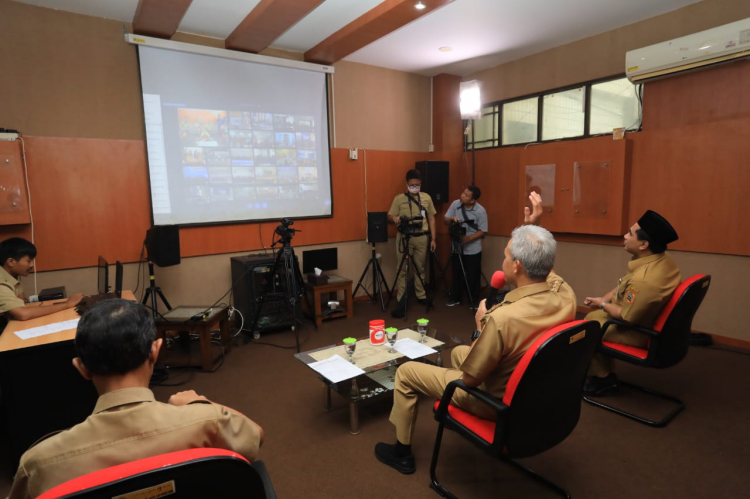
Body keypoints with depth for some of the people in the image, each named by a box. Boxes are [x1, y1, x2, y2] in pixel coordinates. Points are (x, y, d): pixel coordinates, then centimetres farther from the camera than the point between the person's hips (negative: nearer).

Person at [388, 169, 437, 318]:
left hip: (422, 237, 2)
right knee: (402, 270, -3)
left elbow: (431, 218, 10)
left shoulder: (426, 197, 8)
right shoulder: (399, 198, 2)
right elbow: (389, 217, 2)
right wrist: (395, 218, -23)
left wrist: (433, 238, 4)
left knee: (420, 268, 11)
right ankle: (401, 302, 1)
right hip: (404, 237, -2)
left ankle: (421, 296, 26)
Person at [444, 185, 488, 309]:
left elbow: (482, 232, -10)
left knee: (473, 276, 6)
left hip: (473, 250, -3)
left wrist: (468, 238, -23)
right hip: (457, 247, 3)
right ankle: (455, 298, 31)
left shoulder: (480, 211, -14)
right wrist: (451, 219, -23)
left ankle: (475, 301, 23)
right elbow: (445, 220, -1)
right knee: (457, 274, 15)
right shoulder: (455, 204, -6)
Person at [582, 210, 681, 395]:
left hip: (637, 332, -9)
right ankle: (607, 373, 27)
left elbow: (626, 316, -27)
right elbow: (624, 285, 5)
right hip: (649, 321, 9)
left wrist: (602, 304, -10)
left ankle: (602, 377, 22)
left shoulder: (644, 279, -38)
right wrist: (603, 298, 0)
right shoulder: (661, 258, -8)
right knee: (593, 316, 20)